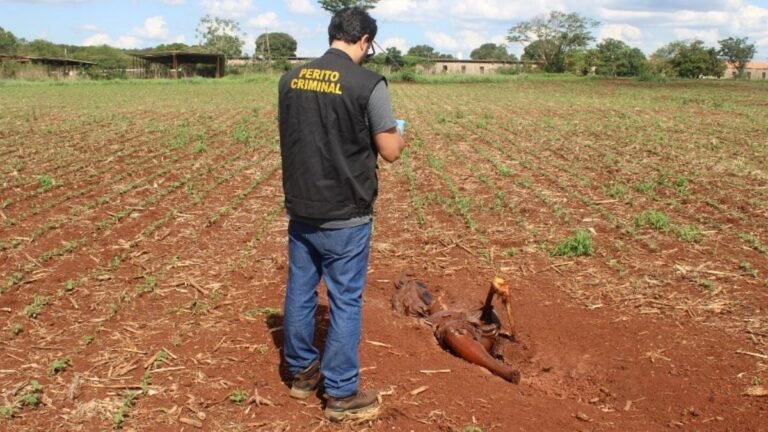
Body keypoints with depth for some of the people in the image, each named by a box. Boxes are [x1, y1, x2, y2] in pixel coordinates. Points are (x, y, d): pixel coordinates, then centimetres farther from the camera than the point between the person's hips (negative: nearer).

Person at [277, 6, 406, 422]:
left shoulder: (290, 79, 3)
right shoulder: (368, 84, -15)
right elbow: (390, 151, -10)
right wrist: (398, 133, 12)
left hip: (300, 209, 6)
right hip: (345, 216, -5)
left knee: (300, 290, 17)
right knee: (345, 301, 5)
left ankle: (302, 371, 34)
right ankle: (341, 394, 16)